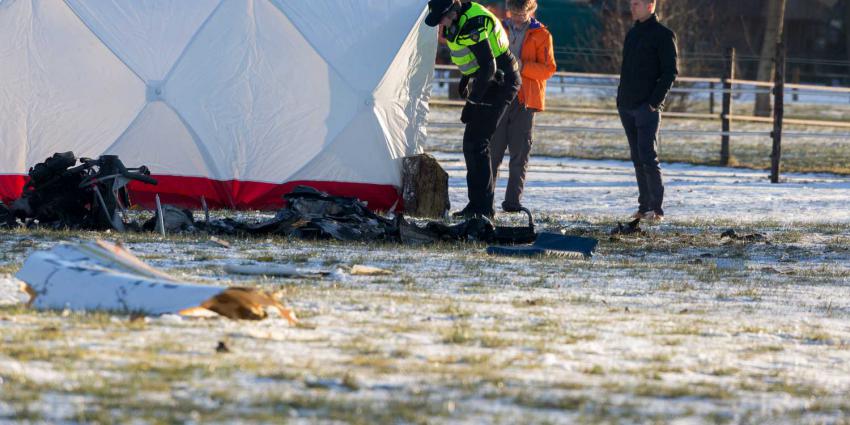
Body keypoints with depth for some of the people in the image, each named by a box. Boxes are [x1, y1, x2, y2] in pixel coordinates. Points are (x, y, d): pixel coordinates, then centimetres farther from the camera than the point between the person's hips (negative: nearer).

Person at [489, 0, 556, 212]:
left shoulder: (541, 35, 4)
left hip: (525, 101, -2)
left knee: (520, 153, -2)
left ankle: (513, 201, 0)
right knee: (493, 151, -2)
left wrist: (523, 67, -17)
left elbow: (548, 68, -2)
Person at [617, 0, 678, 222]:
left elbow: (671, 71, -10)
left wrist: (655, 101, -17)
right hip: (627, 107, 8)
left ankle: (657, 209, -9)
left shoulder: (663, 35, -6)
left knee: (648, 158, -11)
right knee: (638, 159, 8)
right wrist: (620, 99, 14)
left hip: (647, 107, -8)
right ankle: (644, 207, 11)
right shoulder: (632, 34, 17)